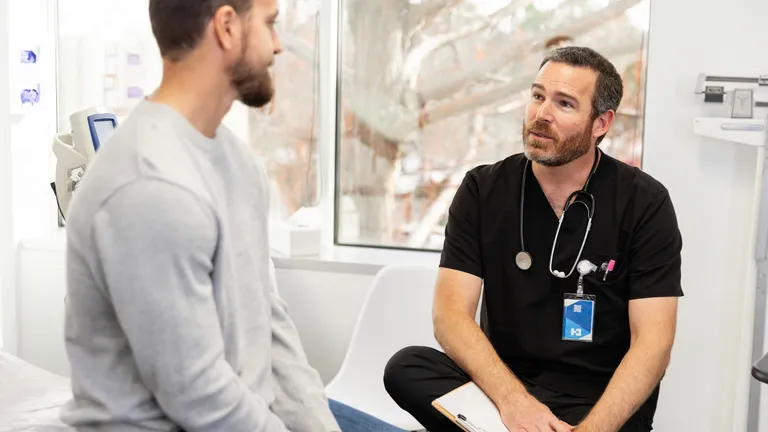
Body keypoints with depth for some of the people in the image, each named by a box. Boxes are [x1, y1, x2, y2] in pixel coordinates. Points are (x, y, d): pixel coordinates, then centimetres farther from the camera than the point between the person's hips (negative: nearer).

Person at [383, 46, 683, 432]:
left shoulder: (644, 203, -6)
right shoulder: (483, 190, -1)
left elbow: (652, 340, -12)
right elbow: (450, 313, -10)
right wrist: (512, 400, -27)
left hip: (601, 398, -3)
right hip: (503, 382, 3)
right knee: (405, 369, -26)